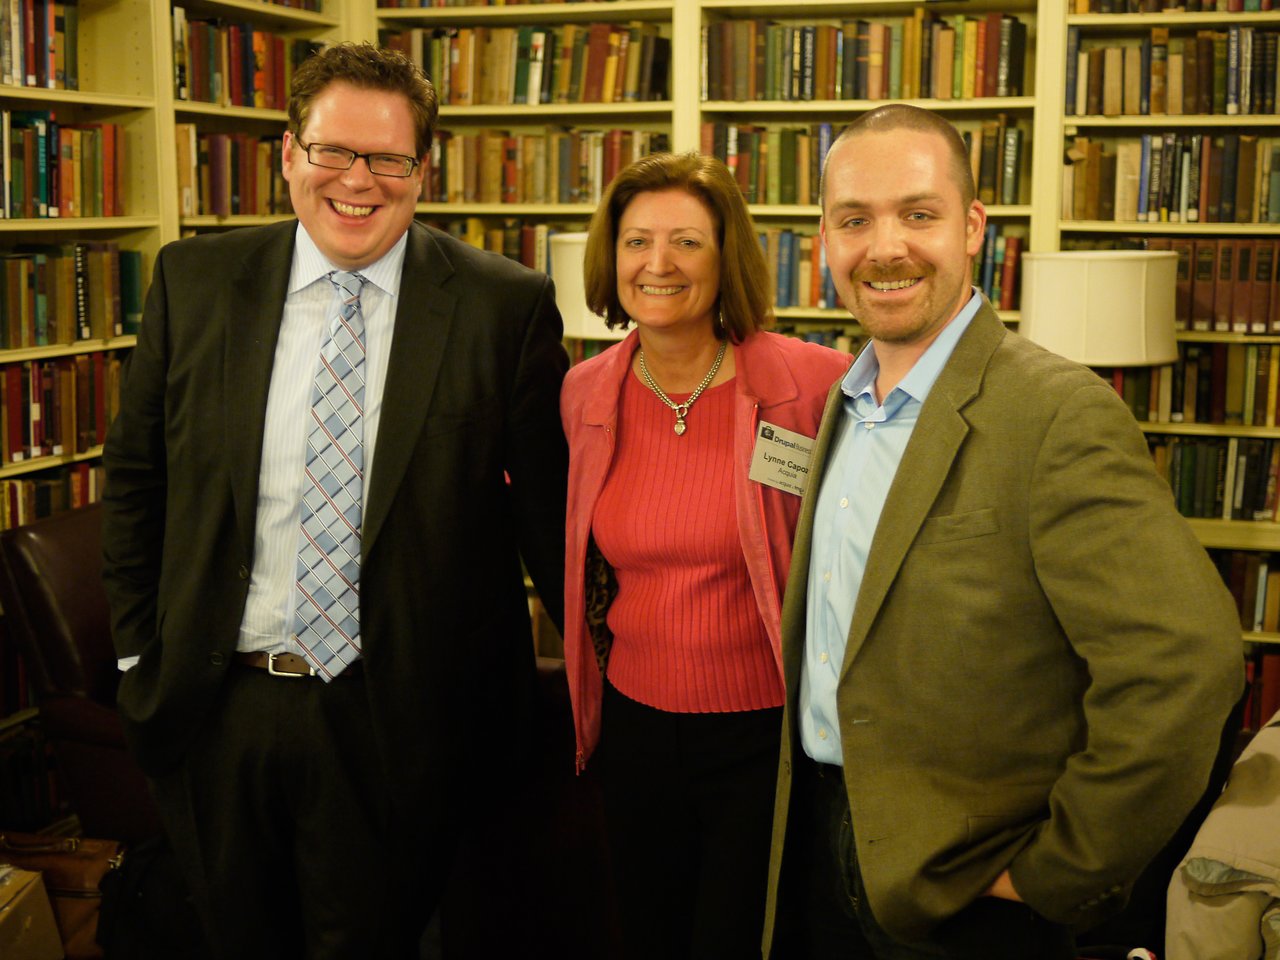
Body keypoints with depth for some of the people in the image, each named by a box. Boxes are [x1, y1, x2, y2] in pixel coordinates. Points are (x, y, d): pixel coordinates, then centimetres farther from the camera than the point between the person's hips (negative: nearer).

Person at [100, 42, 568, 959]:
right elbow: (135, 476, 9)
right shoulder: (194, 281, 0)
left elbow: (547, 500, -2)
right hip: (213, 711, 3)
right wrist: (139, 649, 8)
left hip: (398, 724, -3)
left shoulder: (507, 307, -8)